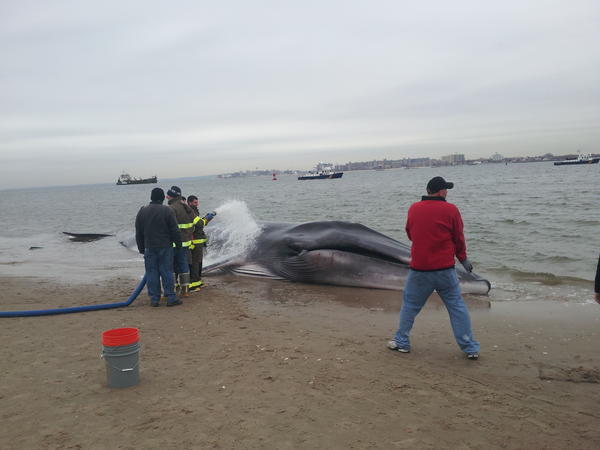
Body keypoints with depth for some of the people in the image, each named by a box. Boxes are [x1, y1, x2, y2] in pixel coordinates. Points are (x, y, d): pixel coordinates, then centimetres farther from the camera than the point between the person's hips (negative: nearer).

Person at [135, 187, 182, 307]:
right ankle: (171, 298, 3)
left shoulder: (142, 211, 6)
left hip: (149, 248, 3)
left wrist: (141, 248, 17)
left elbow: (138, 233, 11)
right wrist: (178, 243, 6)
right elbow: (175, 230, -6)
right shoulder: (167, 210, -7)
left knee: (151, 273, 7)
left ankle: (154, 299, 9)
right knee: (167, 272, 1)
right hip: (165, 247, -3)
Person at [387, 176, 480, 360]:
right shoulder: (450, 210, -7)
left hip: (418, 270, 2)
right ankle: (470, 348, 12)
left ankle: (402, 342, 21)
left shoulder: (413, 209, 0)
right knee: (457, 306, 8)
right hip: (445, 269, -1)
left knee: (410, 305, 15)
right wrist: (463, 259, 17)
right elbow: (459, 239, 1)